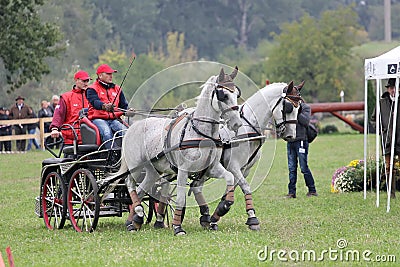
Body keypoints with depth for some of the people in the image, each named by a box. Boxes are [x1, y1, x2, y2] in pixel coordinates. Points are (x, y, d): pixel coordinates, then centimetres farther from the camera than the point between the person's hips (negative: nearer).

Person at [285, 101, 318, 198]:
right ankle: (292, 192, 9)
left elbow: (306, 122, -14)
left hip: (301, 141, -5)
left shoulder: (305, 107, 0)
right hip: (290, 141, 5)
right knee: (291, 168, 6)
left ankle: (312, 190, 5)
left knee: (304, 167, -4)